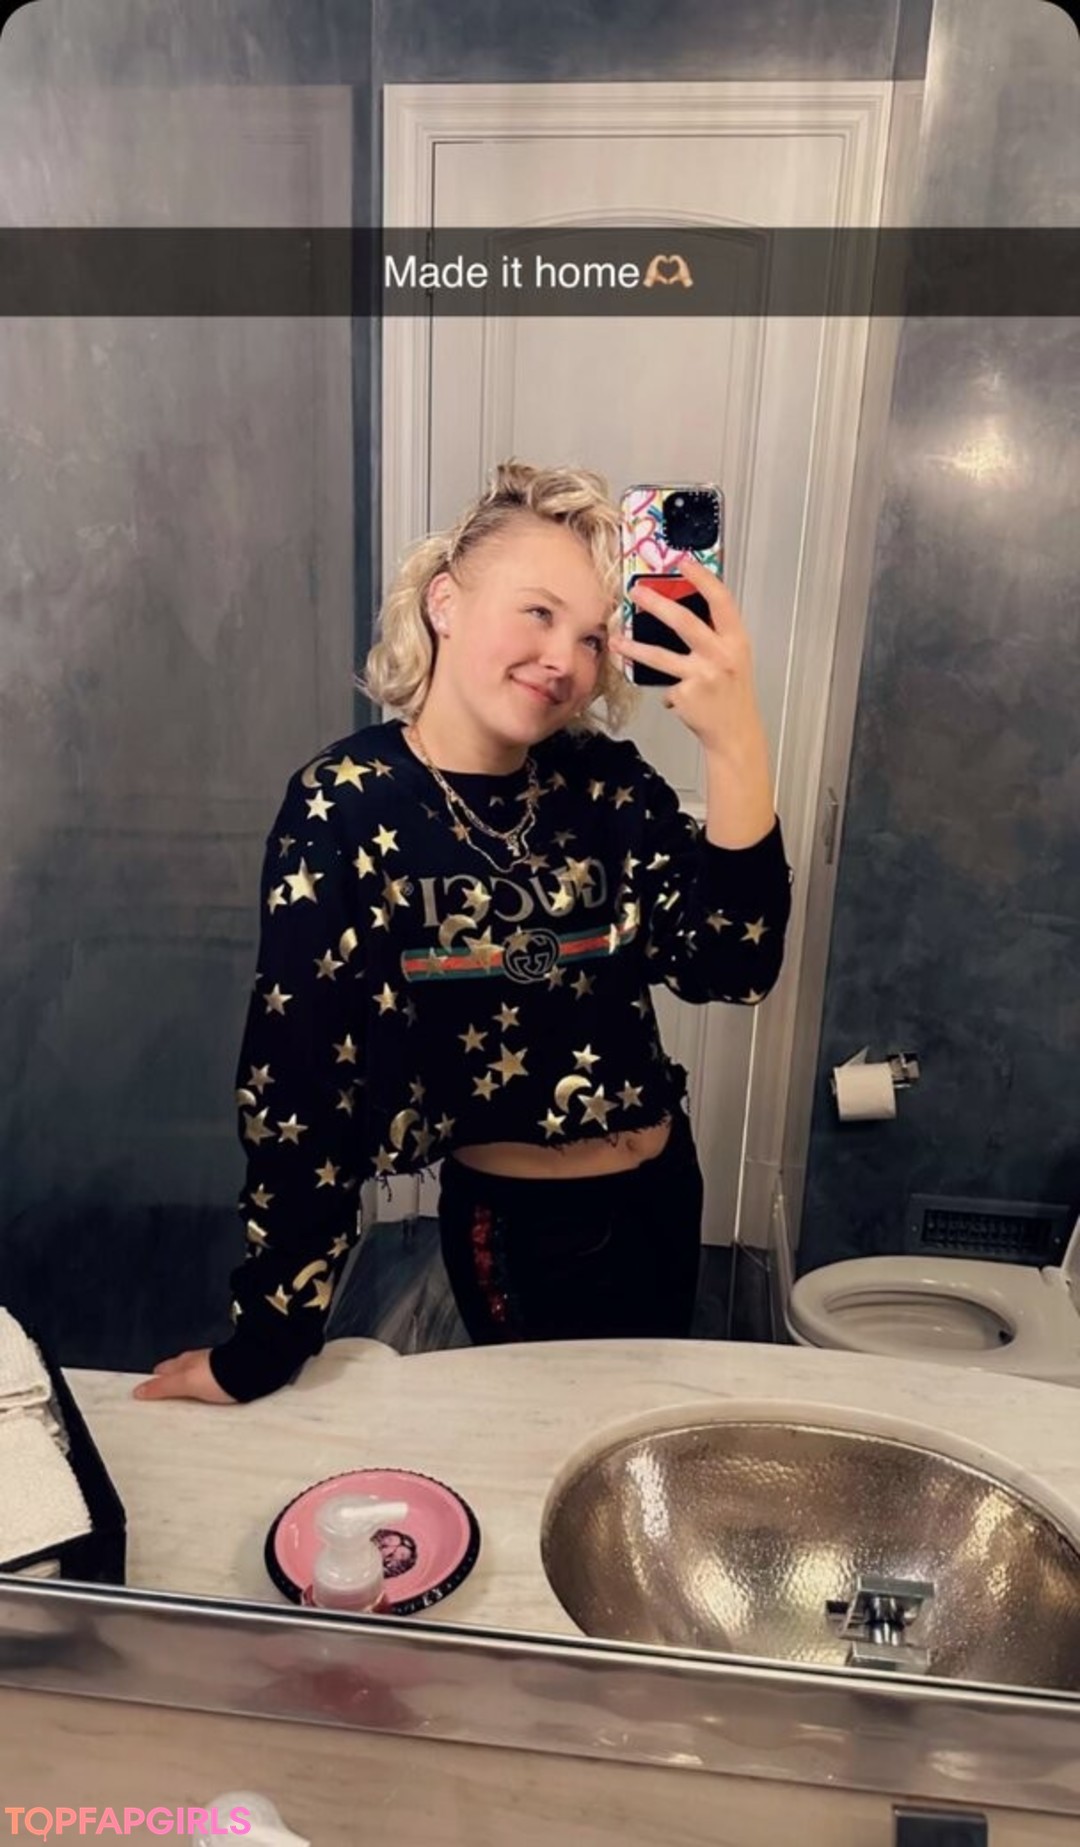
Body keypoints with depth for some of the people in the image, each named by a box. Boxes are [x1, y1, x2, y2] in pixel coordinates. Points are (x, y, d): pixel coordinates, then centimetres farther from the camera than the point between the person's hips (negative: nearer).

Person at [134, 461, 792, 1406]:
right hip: (520, 1226, -5)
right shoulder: (346, 808, -18)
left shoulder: (606, 781, -7)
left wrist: (736, 743, -32)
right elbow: (297, 1087, -18)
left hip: (664, 1189, 5)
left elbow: (732, 965, -18)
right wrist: (263, 1347, -14)